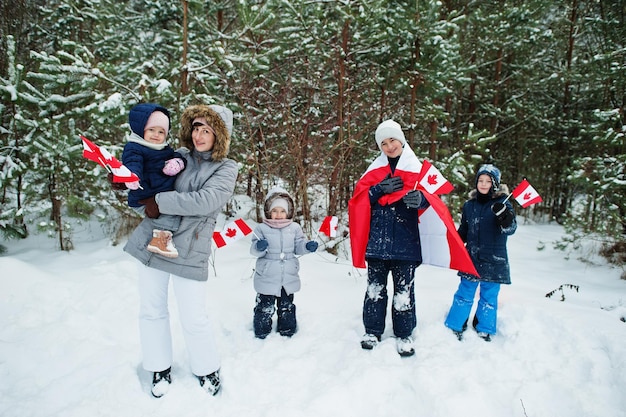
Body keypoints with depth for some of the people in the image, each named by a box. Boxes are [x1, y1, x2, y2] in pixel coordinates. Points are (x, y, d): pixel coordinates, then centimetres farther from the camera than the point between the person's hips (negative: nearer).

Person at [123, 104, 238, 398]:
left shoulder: (226, 169, -4)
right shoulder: (179, 156, 9)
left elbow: (204, 201, -20)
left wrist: (160, 202, -17)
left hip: (189, 251, -5)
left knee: (193, 319, 1)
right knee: (151, 310, 13)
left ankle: (207, 370, 28)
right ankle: (160, 369, 34)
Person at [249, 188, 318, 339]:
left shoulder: (294, 228, 2)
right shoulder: (262, 228, -5)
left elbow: (298, 246, 5)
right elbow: (254, 251, -7)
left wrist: (308, 246, -15)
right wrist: (259, 247, -30)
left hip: (289, 278, 3)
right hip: (267, 278, -2)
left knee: (287, 306, 17)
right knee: (265, 307, 5)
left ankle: (288, 331, 35)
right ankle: (261, 332, 24)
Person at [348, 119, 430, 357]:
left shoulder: (416, 168, 6)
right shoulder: (375, 169, 11)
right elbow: (359, 196, 3)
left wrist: (419, 198, -24)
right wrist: (381, 189, -13)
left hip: (405, 241, -2)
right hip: (377, 239, 2)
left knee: (404, 290, 4)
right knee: (375, 287, 9)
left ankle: (404, 335, 18)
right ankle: (372, 331, 22)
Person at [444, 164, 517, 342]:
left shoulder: (502, 203, -4)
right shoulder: (469, 205, 6)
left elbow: (510, 229, -16)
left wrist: (504, 216, -35)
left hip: (493, 260, -2)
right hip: (471, 258, 2)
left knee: (489, 297, 10)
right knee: (464, 294, 8)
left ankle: (484, 331, 25)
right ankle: (454, 326, 19)